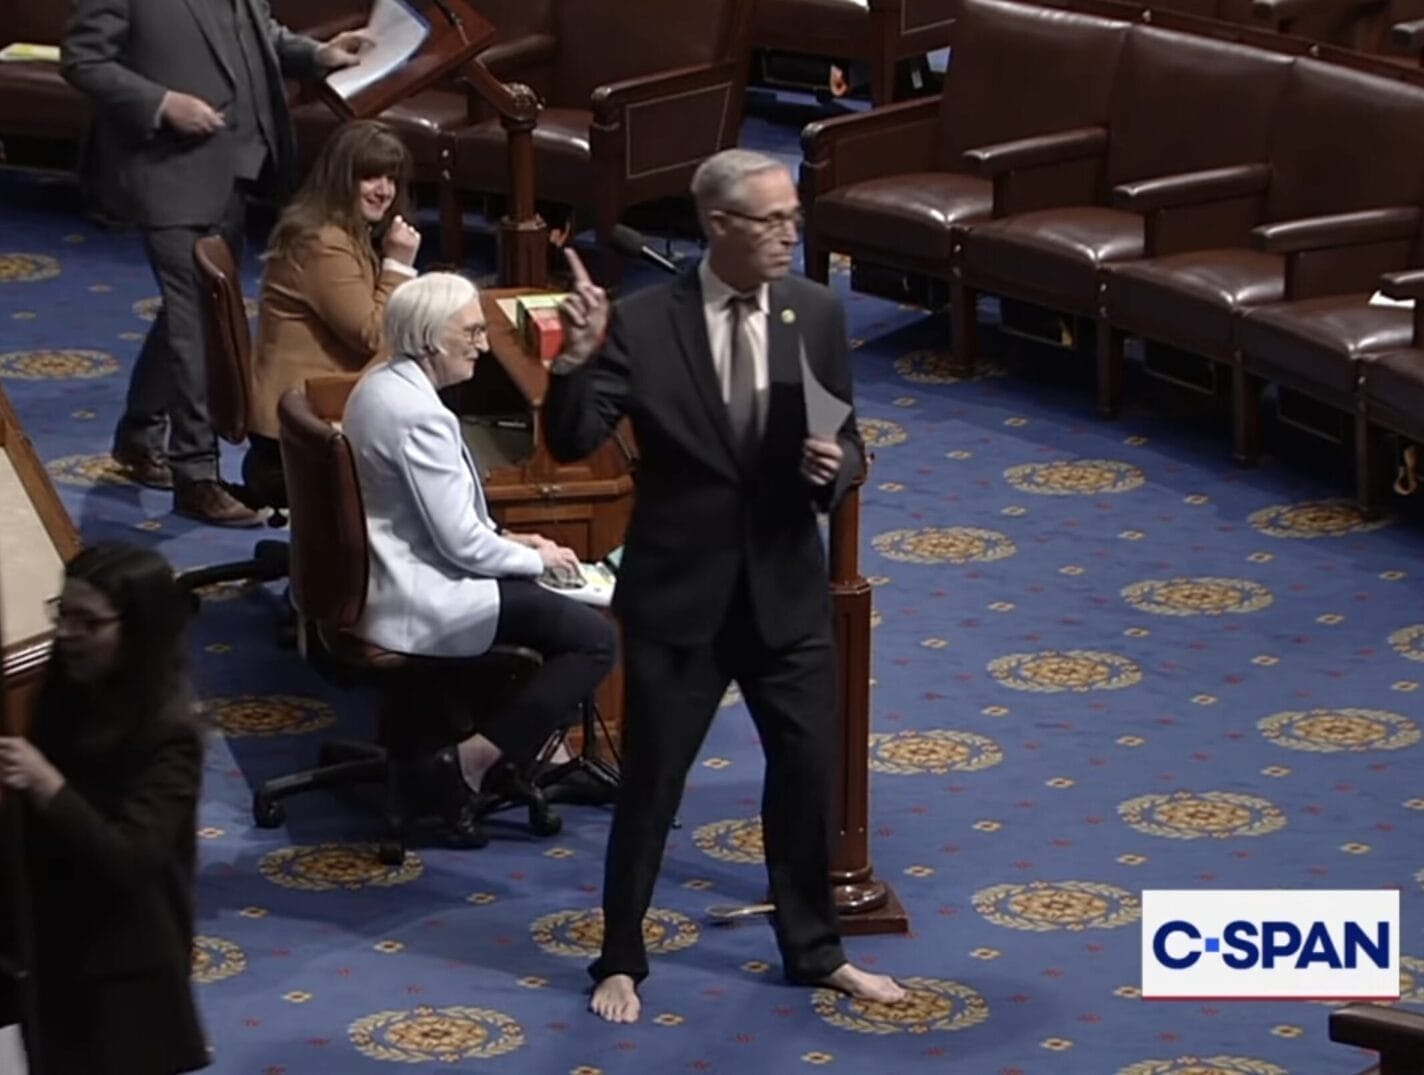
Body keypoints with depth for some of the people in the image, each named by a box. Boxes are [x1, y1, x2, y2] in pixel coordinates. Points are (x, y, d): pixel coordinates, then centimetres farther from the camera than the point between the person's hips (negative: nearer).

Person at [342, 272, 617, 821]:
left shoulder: (382, 384, 5)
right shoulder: (419, 416, -25)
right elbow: (462, 543, -22)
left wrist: (504, 538, 10)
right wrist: (535, 558, -6)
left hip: (387, 574, 11)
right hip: (415, 603, -11)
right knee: (595, 637, -9)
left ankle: (531, 733, 27)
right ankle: (479, 759, -7)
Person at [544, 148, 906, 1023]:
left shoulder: (818, 312, -2)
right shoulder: (643, 323, -12)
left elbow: (847, 442, 4)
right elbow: (573, 442, -14)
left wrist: (837, 467, -18)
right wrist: (577, 360, -31)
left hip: (788, 589, 3)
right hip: (678, 593, -3)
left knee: (809, 771, 12)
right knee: (652, 783, 7)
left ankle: (814, 950, 32)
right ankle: (622, 960, 24)